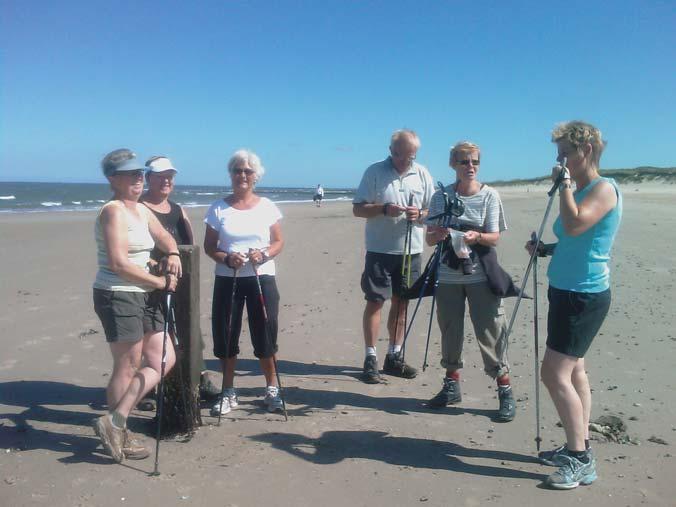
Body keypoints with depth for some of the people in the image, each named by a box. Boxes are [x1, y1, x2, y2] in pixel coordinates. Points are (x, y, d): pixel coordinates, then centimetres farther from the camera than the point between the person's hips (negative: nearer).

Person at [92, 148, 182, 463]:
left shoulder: (142, 211, 14)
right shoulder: (113, 211, -13)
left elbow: (165, 238, 28)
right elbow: (118, 263, -21)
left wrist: (173, 254, 5)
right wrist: (160, 282, -13)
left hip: (144, 296, 10)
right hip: (117, 296, -9)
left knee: (164, 360, 9)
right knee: (127, 368, 0)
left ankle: (115, 422, 18)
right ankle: (117, 431, 18)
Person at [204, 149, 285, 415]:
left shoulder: (267, 207, 3)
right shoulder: (219, 208, 3)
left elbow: (279, 242, 5)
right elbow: (209, 246, 4)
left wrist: (264, 254, -15)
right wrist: (227, 259, -15)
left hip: (262, 278, 0)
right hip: (227, 280, 1)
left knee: (265, 335, 2)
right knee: (225, 336, 4)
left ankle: (272, 389, 19)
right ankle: (228, 393, 19)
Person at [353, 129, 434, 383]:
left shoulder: (422, 174, 6)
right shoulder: (374, 171, -3)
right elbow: (358, 209, -4)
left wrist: (419, 214, -14)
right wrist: (384, 209, -21)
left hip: (411, 250, 3)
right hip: (379, 250, -3)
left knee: (401, 303, 10)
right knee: (374, 302, 0)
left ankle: (394, 357, 21)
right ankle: (370, 359, 8)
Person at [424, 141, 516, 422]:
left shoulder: (489, 195, -1)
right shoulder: (441, 196, 5)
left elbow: (495, 238, -5)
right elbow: (429, 238, 3)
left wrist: (476, 236, -26)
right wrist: (439, 234, -19)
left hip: (480, 275, -3)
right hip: (447, 275, 3)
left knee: (490, 331, -2)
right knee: (450, 330, 11)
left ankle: (505, 391, 9)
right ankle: (452, 385, 27)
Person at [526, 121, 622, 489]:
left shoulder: (604, 189, -14)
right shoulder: (579, 190, 14)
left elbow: (574, 225, -32)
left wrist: (564, 182, -20)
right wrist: (545, 249, 8)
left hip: (584, 296, -10)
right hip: (567, 292, 10)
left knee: (555, 375, -11)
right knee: (573, 370, 15)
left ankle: (581, 461, -1)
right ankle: (578, 448, 27)